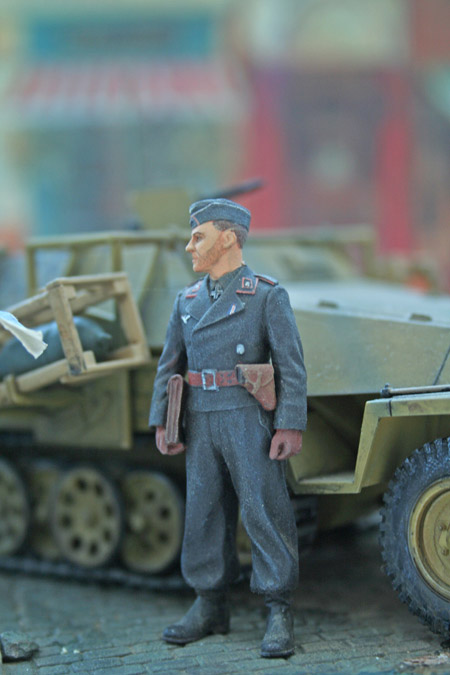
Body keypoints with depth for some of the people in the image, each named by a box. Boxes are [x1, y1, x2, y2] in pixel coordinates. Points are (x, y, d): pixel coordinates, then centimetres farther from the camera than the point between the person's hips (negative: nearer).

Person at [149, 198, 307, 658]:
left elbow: (291, 365, -7)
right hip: (200, 424, 6)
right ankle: (210, 606, 20)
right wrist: (161, 423, 9)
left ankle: (279, 614, 3)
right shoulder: (187, 300, 14)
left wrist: (291, 426, -14)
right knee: (203, 512, 9)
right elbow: (168, 366, 17)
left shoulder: (268, 295, -2)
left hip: (249, 421, -5)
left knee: (264, 512, -4)